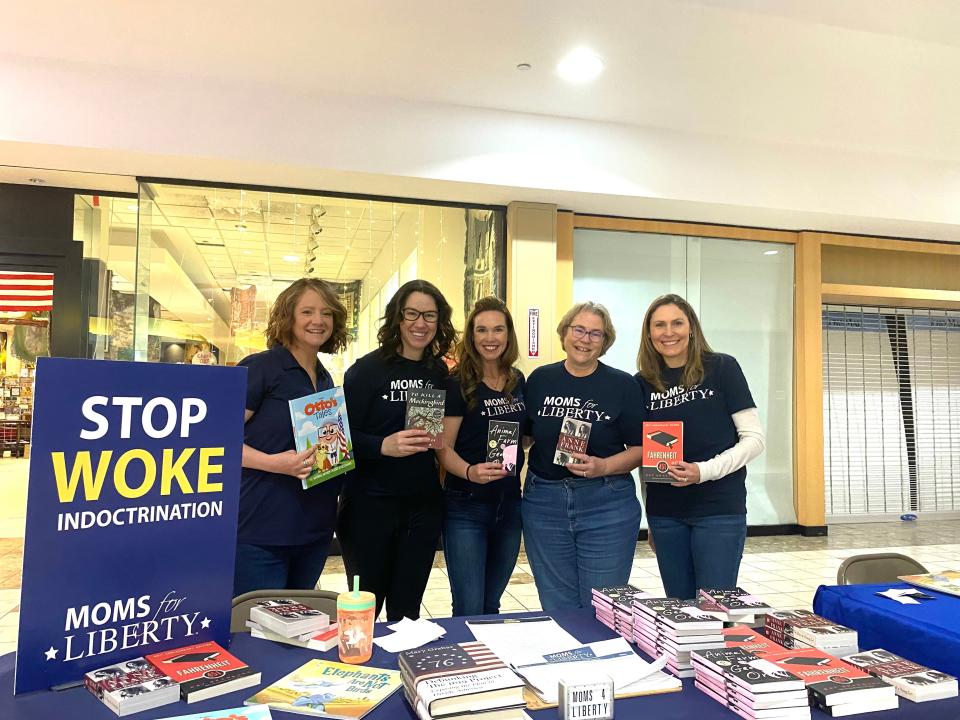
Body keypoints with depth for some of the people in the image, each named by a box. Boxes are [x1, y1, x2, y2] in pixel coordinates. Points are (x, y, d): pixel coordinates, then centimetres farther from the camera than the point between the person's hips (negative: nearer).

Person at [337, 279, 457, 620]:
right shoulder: (368, 369, -9)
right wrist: (384, 446, -29)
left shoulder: (440, 371, 5)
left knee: (407, 609, 15)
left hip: (424, 505, 4)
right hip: (370, 504, -4)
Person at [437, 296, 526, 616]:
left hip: (509, 505, 5)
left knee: (491, 606, 18)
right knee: (469, 610, -1)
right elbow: (444, 448, -13)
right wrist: (470, 471, -31)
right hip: (466, 508, -5)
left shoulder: (517, 381, 4)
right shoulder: (457, 383, -12)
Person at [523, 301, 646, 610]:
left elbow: (640, 448, -2)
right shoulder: (540, 379, 5)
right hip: (544, 502, 2)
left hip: (607, 505, -2)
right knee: (557, 607, 13)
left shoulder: (623, 385, -2)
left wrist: (604, 466, -17)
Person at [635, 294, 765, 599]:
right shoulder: (643, 383, 5)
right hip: (664, 512, 4)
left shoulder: (721, 368, -4)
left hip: (719, 509, -3)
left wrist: (705, 471, -20)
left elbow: (753, 438, -6)